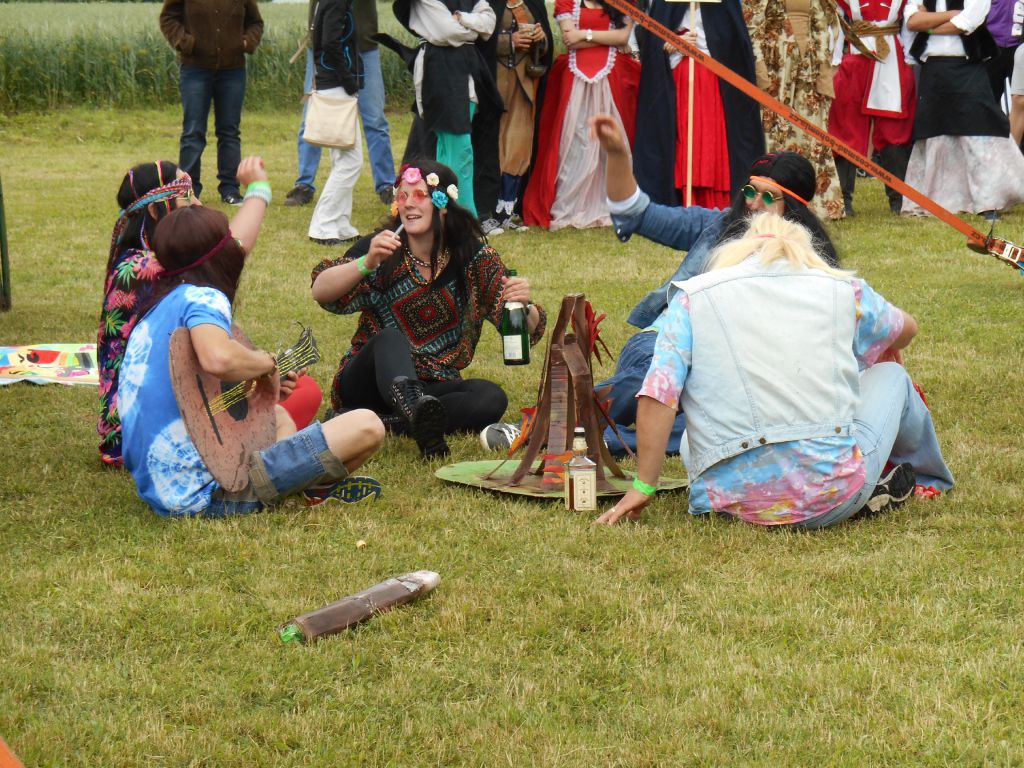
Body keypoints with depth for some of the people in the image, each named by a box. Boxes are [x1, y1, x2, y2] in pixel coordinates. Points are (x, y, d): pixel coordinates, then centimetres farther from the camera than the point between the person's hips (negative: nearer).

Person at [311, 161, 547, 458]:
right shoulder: (383, 249, -3)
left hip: (431, 389, 2)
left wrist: (524, 306, -29)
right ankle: (418, 413, -66)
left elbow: (529, 332, -6)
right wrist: (366, 263, -32)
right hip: (368, 383, -2)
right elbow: (321, 293, -16)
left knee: (491, 398, -26)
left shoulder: (474, 259, -1)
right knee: (390, 338, -35)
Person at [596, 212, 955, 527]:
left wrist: (643, 486, 5)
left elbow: (657, 397, -4)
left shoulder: (693, 296, 8)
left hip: (735, 501, -1)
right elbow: (906, 330, 32)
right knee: (890, 375, 27)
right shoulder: (843, 290, 10)